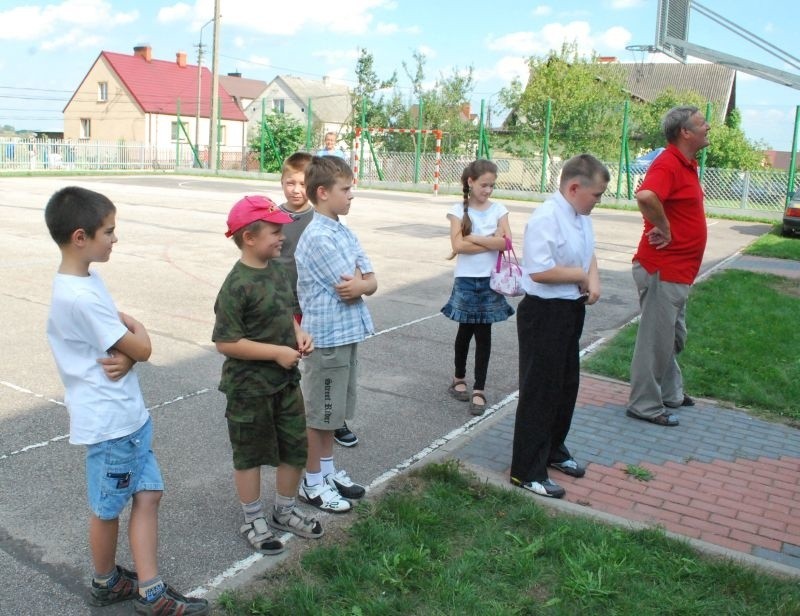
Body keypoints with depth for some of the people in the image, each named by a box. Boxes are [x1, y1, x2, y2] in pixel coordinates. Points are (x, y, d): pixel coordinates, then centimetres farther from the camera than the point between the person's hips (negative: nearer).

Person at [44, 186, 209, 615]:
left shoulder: (87, 280, 6)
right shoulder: (79, 298, -25)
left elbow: (119, 336, 8)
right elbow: (141, 348, -20)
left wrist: (124, 355, -15)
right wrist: (136, 328, 2)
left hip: (130, 413, 9)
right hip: (109, 421, -8)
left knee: (148, 495, 11)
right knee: (108, 509, 12)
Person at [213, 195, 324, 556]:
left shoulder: (276, 269, 2)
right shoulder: (237, 285, -21)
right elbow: (226, 342, -22)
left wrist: (299, 334, -4)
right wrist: (277, 352, -22)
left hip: (285, 380, 8)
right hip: (249, 387, -7)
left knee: (296, 446, 17)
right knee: (250, 454, 12)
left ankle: (285, 511, 38)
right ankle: (253, 520, 31)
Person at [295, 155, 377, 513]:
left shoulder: (344, 232, 8)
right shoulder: (318, 237, -20)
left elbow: (371, 282, 4)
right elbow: (348, 287, -20)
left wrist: (359, 284, -15)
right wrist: (359, 280, -1)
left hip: (347, 333, 8)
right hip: (327, 336, -8)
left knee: (333, 410, 21)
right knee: (318, 414, 6)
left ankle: (328, 470, 36)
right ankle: (312, 484, 21)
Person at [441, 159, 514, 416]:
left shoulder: (498, 209, 2)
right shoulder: (459, 210, -2)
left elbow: (506, 242, -10)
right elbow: (458, 245, -15)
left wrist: (473, 238, -14)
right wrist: (492, 241, -13)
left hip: (490, 280, 1)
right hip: (466, 280, -1)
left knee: (483, 334, 3)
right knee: (466, 330, 11)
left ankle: (479, 390, 11)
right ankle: (459, 378, 31)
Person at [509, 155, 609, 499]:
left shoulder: (582, 217, 7)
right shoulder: (546, 218, -22)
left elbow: (588, 253, 19)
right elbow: (539, 271, -30)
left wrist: (594, 279, -2)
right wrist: (582, 275, -16)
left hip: (571, 310, 10)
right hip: (544, 313, -10)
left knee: (567, 386, 22)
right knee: (539, 392, 0)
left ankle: (553, 450, 43)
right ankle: (527, 472, 13)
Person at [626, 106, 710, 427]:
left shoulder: (687, 164, 13)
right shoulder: (668, 163, -19)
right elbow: (645, 196, -39)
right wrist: (664, 229, -26)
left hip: (678, 270, 10)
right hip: (662, 269, -10)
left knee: (673, 337, 21)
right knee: (656, 338, -1)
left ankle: (670, 393, 36)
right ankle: (645, 404, 11)